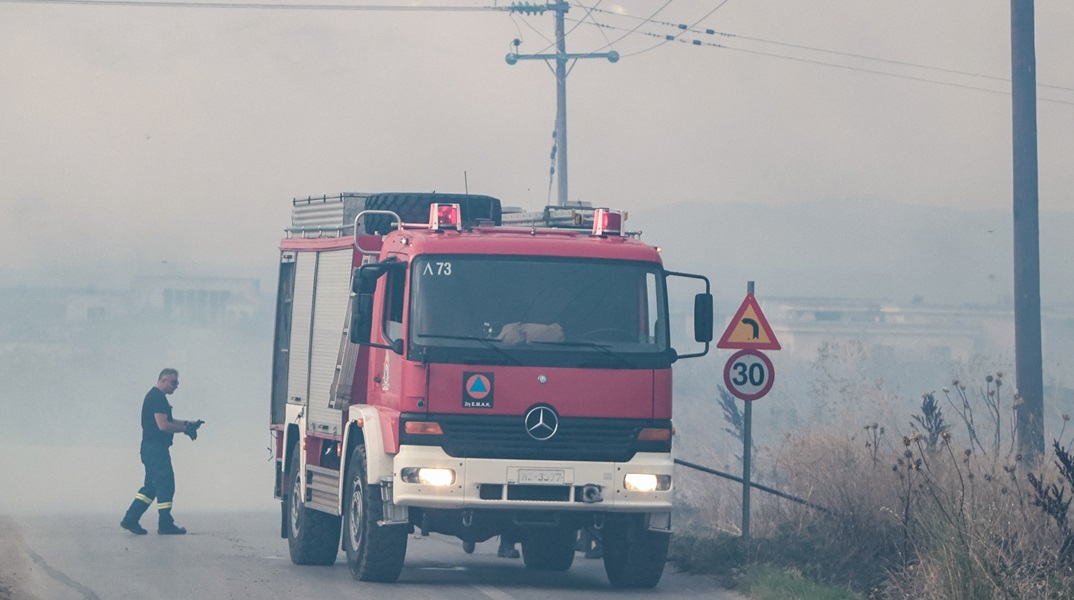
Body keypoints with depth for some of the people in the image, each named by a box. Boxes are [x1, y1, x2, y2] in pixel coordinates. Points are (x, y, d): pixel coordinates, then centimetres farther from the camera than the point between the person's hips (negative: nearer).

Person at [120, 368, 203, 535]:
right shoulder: (157, 398, -14)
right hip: (156, 448, -11)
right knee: (165, 484, -7)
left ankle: (130, 520, 10)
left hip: (151, 448, 11)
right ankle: (165, 524, -5)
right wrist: (185, 429, -13)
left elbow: (167, 421, 27)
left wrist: (187, 424, 14)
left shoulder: (154, 396, 20)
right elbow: (163, 425, -22)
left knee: (151, 486, 12)